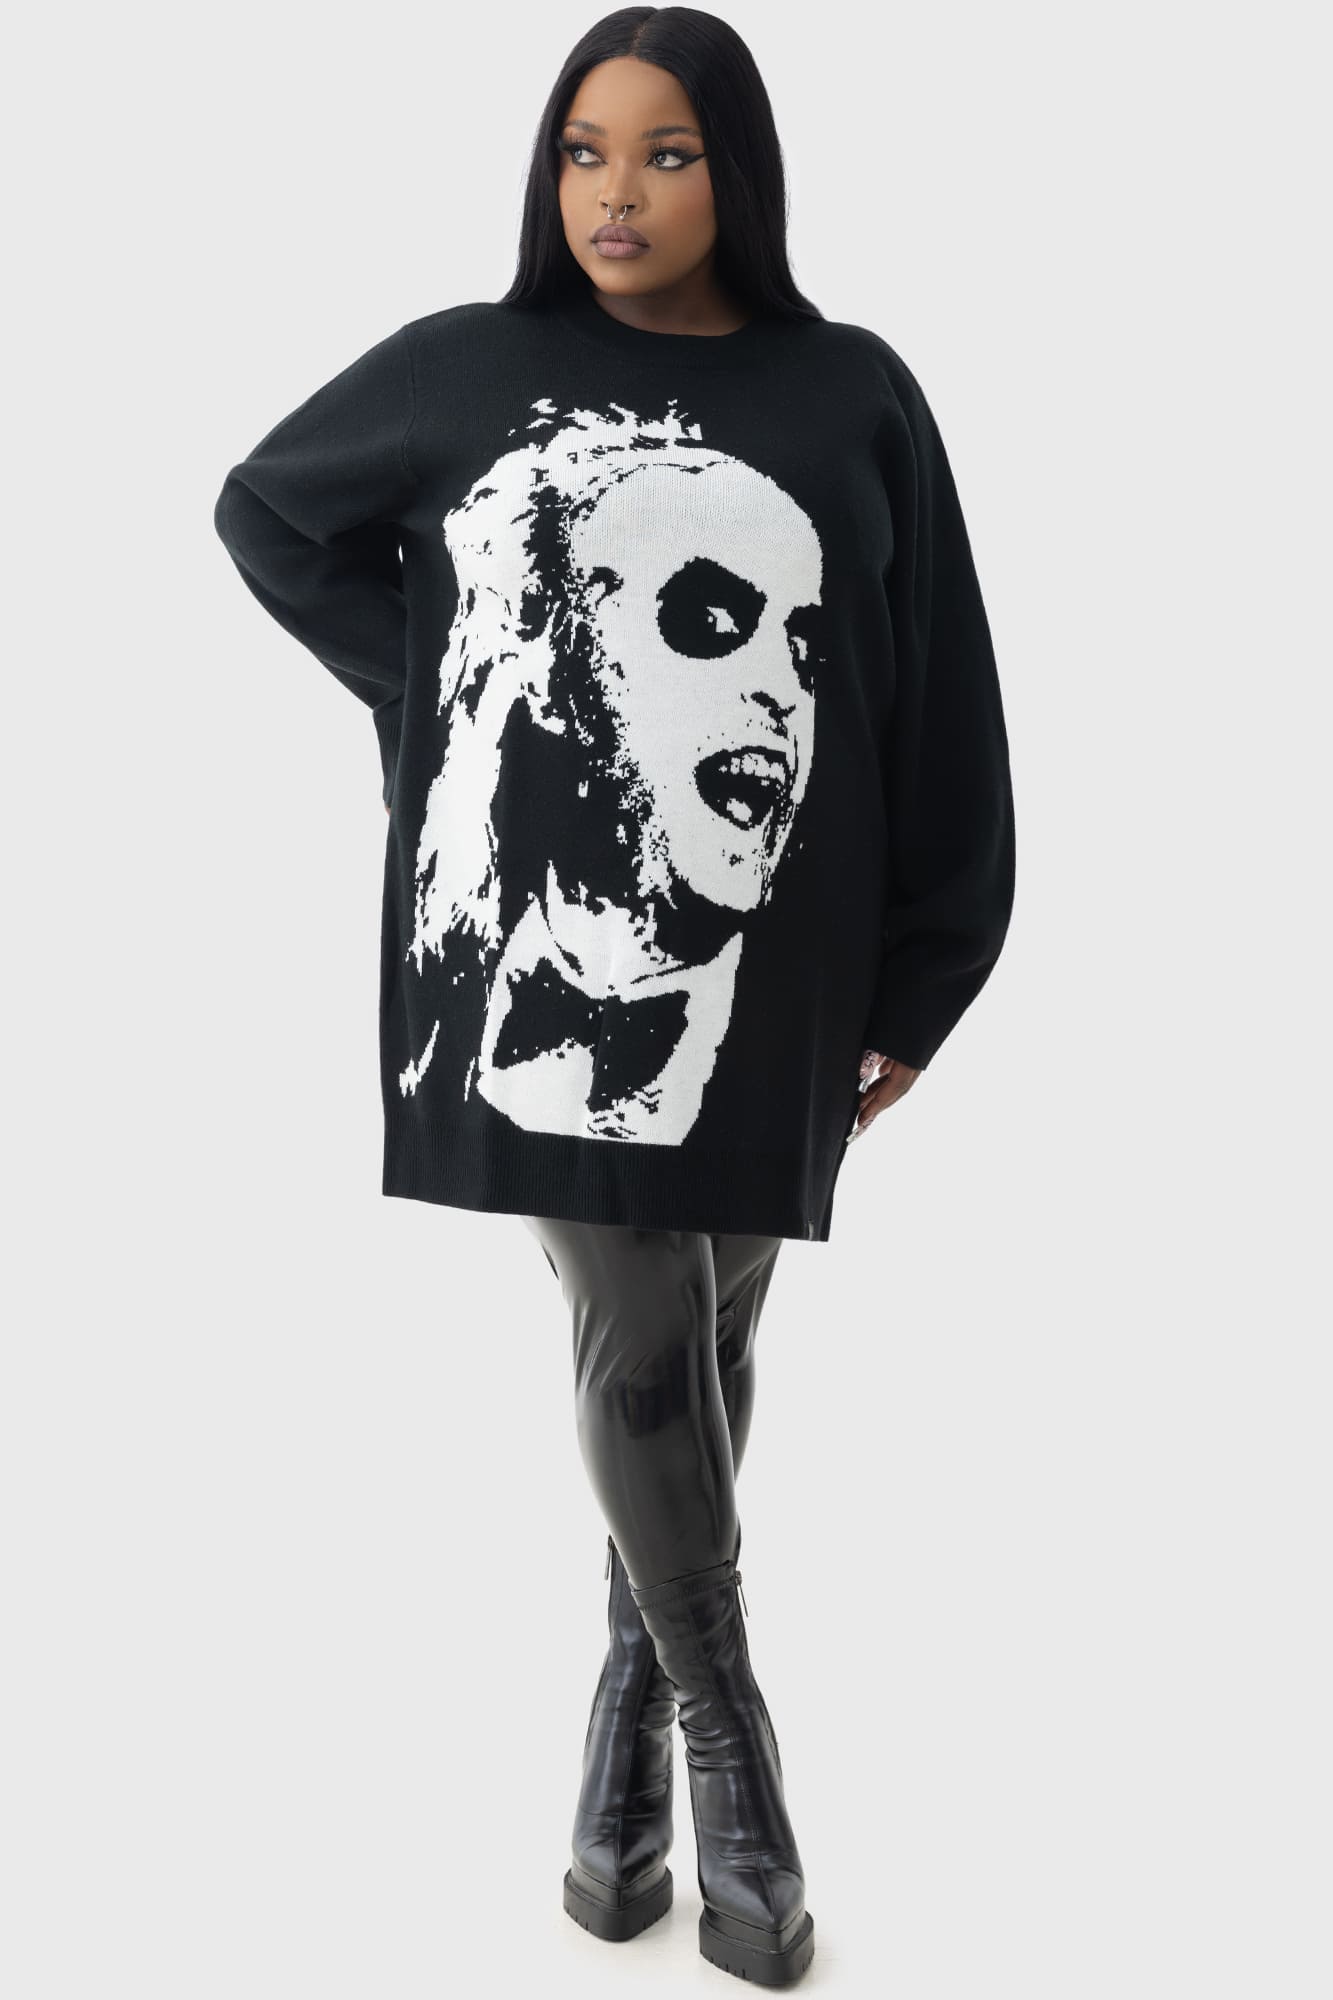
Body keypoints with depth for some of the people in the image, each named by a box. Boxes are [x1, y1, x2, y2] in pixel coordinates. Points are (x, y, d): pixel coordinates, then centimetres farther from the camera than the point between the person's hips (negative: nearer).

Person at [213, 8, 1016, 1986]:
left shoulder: (853, 395, 3)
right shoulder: (462, 370, 5)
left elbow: (940, 706, 4)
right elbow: (267, 508, 21)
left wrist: (922, 979, 3)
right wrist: (435, 693, 8)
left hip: (765, 960, 1)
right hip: (533, 935, 0)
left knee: (708, 1335, 11)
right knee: (637, 1341, -3)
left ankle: (642, 1672, 34)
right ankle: (730, 1743, 15)